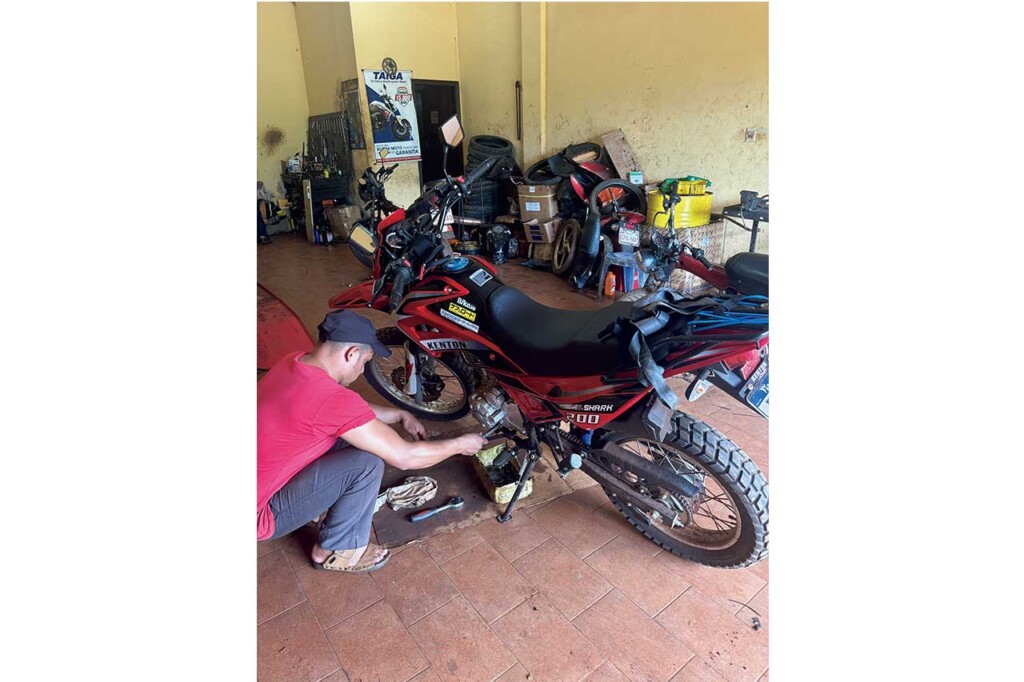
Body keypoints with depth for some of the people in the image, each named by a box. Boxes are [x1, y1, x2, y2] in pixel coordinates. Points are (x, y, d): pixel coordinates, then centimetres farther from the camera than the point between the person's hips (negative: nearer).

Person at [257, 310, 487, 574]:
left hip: (266, 474, 9)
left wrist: (400, 415, 9)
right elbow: (405, 457, -23)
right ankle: (333, 551, 3)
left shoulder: (294, 362, -4)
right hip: (259, 514, -9)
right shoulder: (331, 397, -31)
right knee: (368, 463, -21)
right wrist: (460, 444, -8)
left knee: (352, 431, 5)